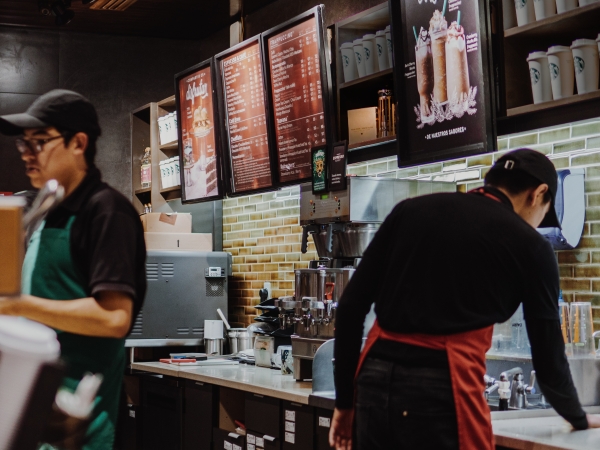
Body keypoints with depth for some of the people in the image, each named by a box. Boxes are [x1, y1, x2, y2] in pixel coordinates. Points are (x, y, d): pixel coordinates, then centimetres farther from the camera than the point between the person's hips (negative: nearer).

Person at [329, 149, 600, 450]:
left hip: (377, 382, 4)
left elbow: (351, 307, 8)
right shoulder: (529, 246, 4)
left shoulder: (411, 210, 12)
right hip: (443, 393, -4)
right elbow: (547, 352, 11)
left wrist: (344, 400, 15)